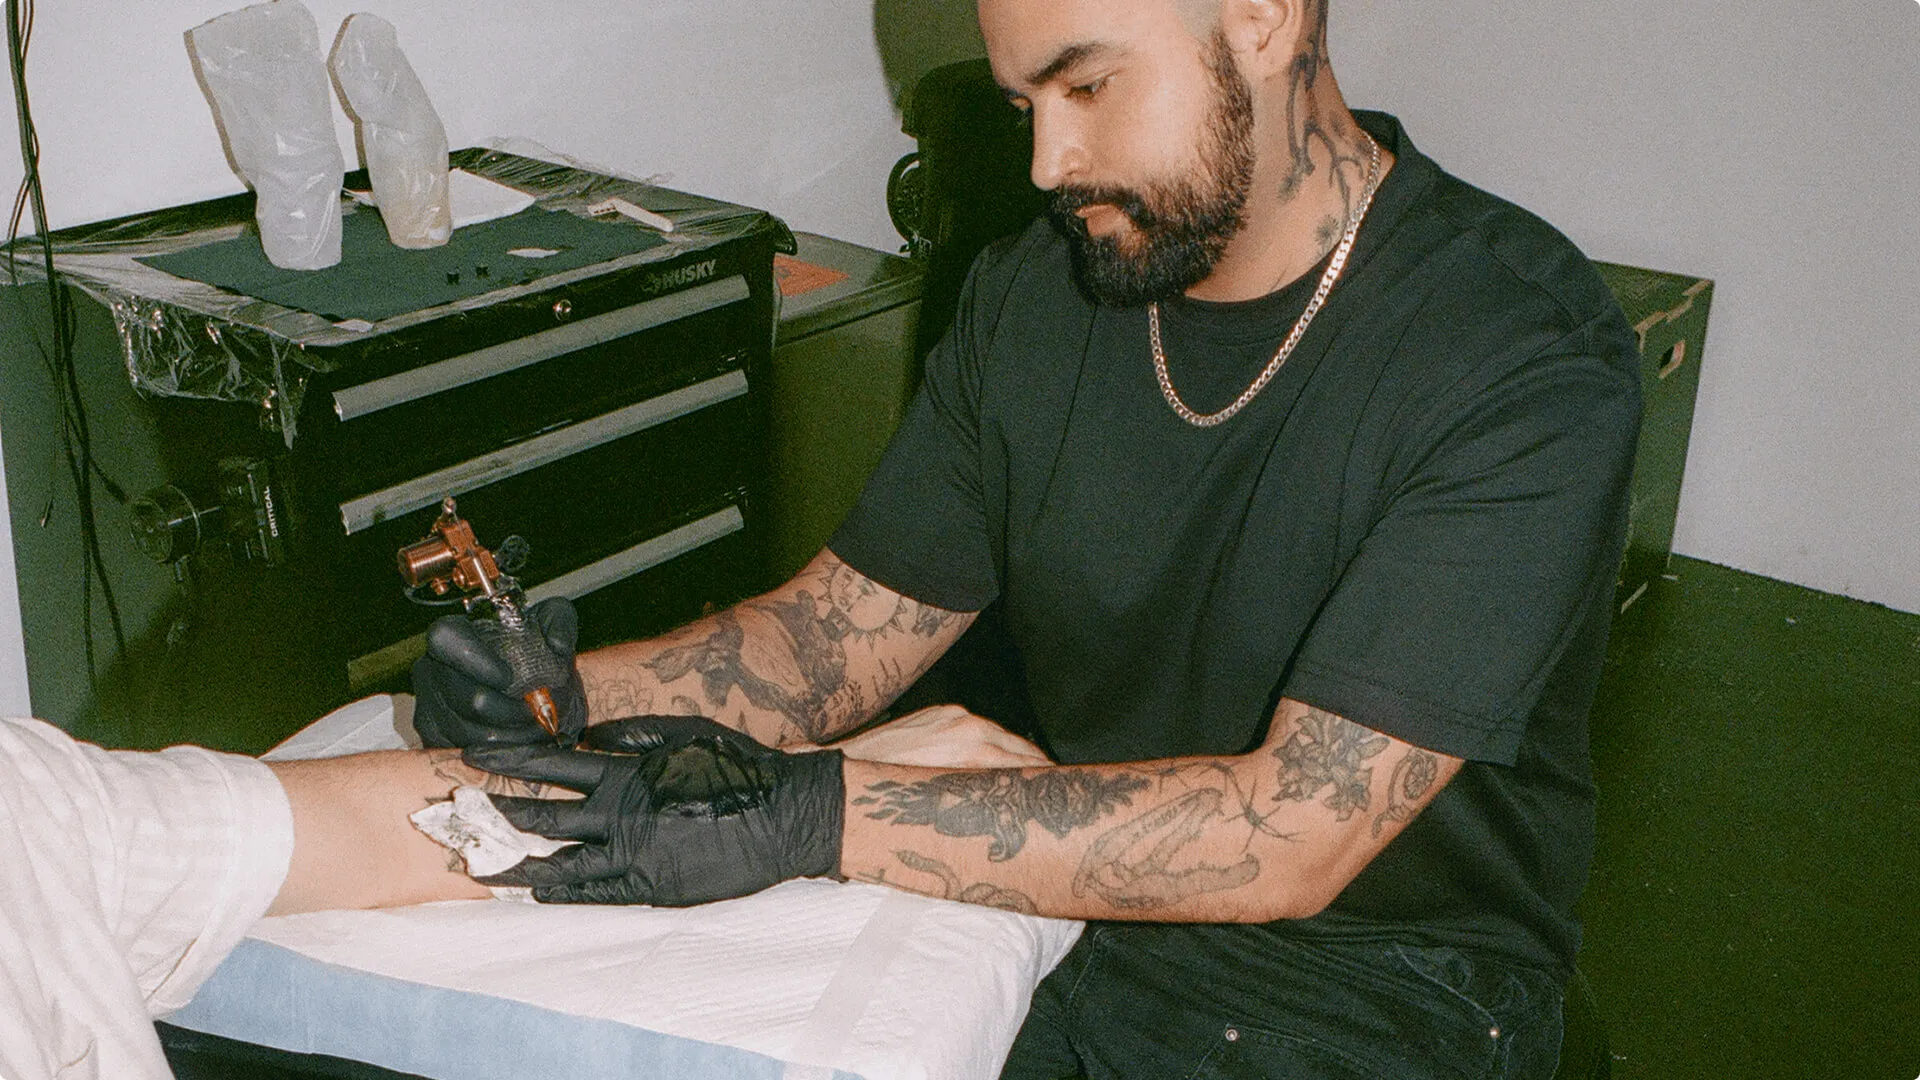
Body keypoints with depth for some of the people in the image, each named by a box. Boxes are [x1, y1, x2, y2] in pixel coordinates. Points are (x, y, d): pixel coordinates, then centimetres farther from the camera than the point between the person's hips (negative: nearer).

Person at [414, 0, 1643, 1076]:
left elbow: (1293, 836, -27)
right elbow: (840, 633, 4)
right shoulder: (1034, 294, 1)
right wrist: (569, 694, -16)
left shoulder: (1525, 355, -20)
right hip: (1069, 898, 5)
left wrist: (814, 816, -32)